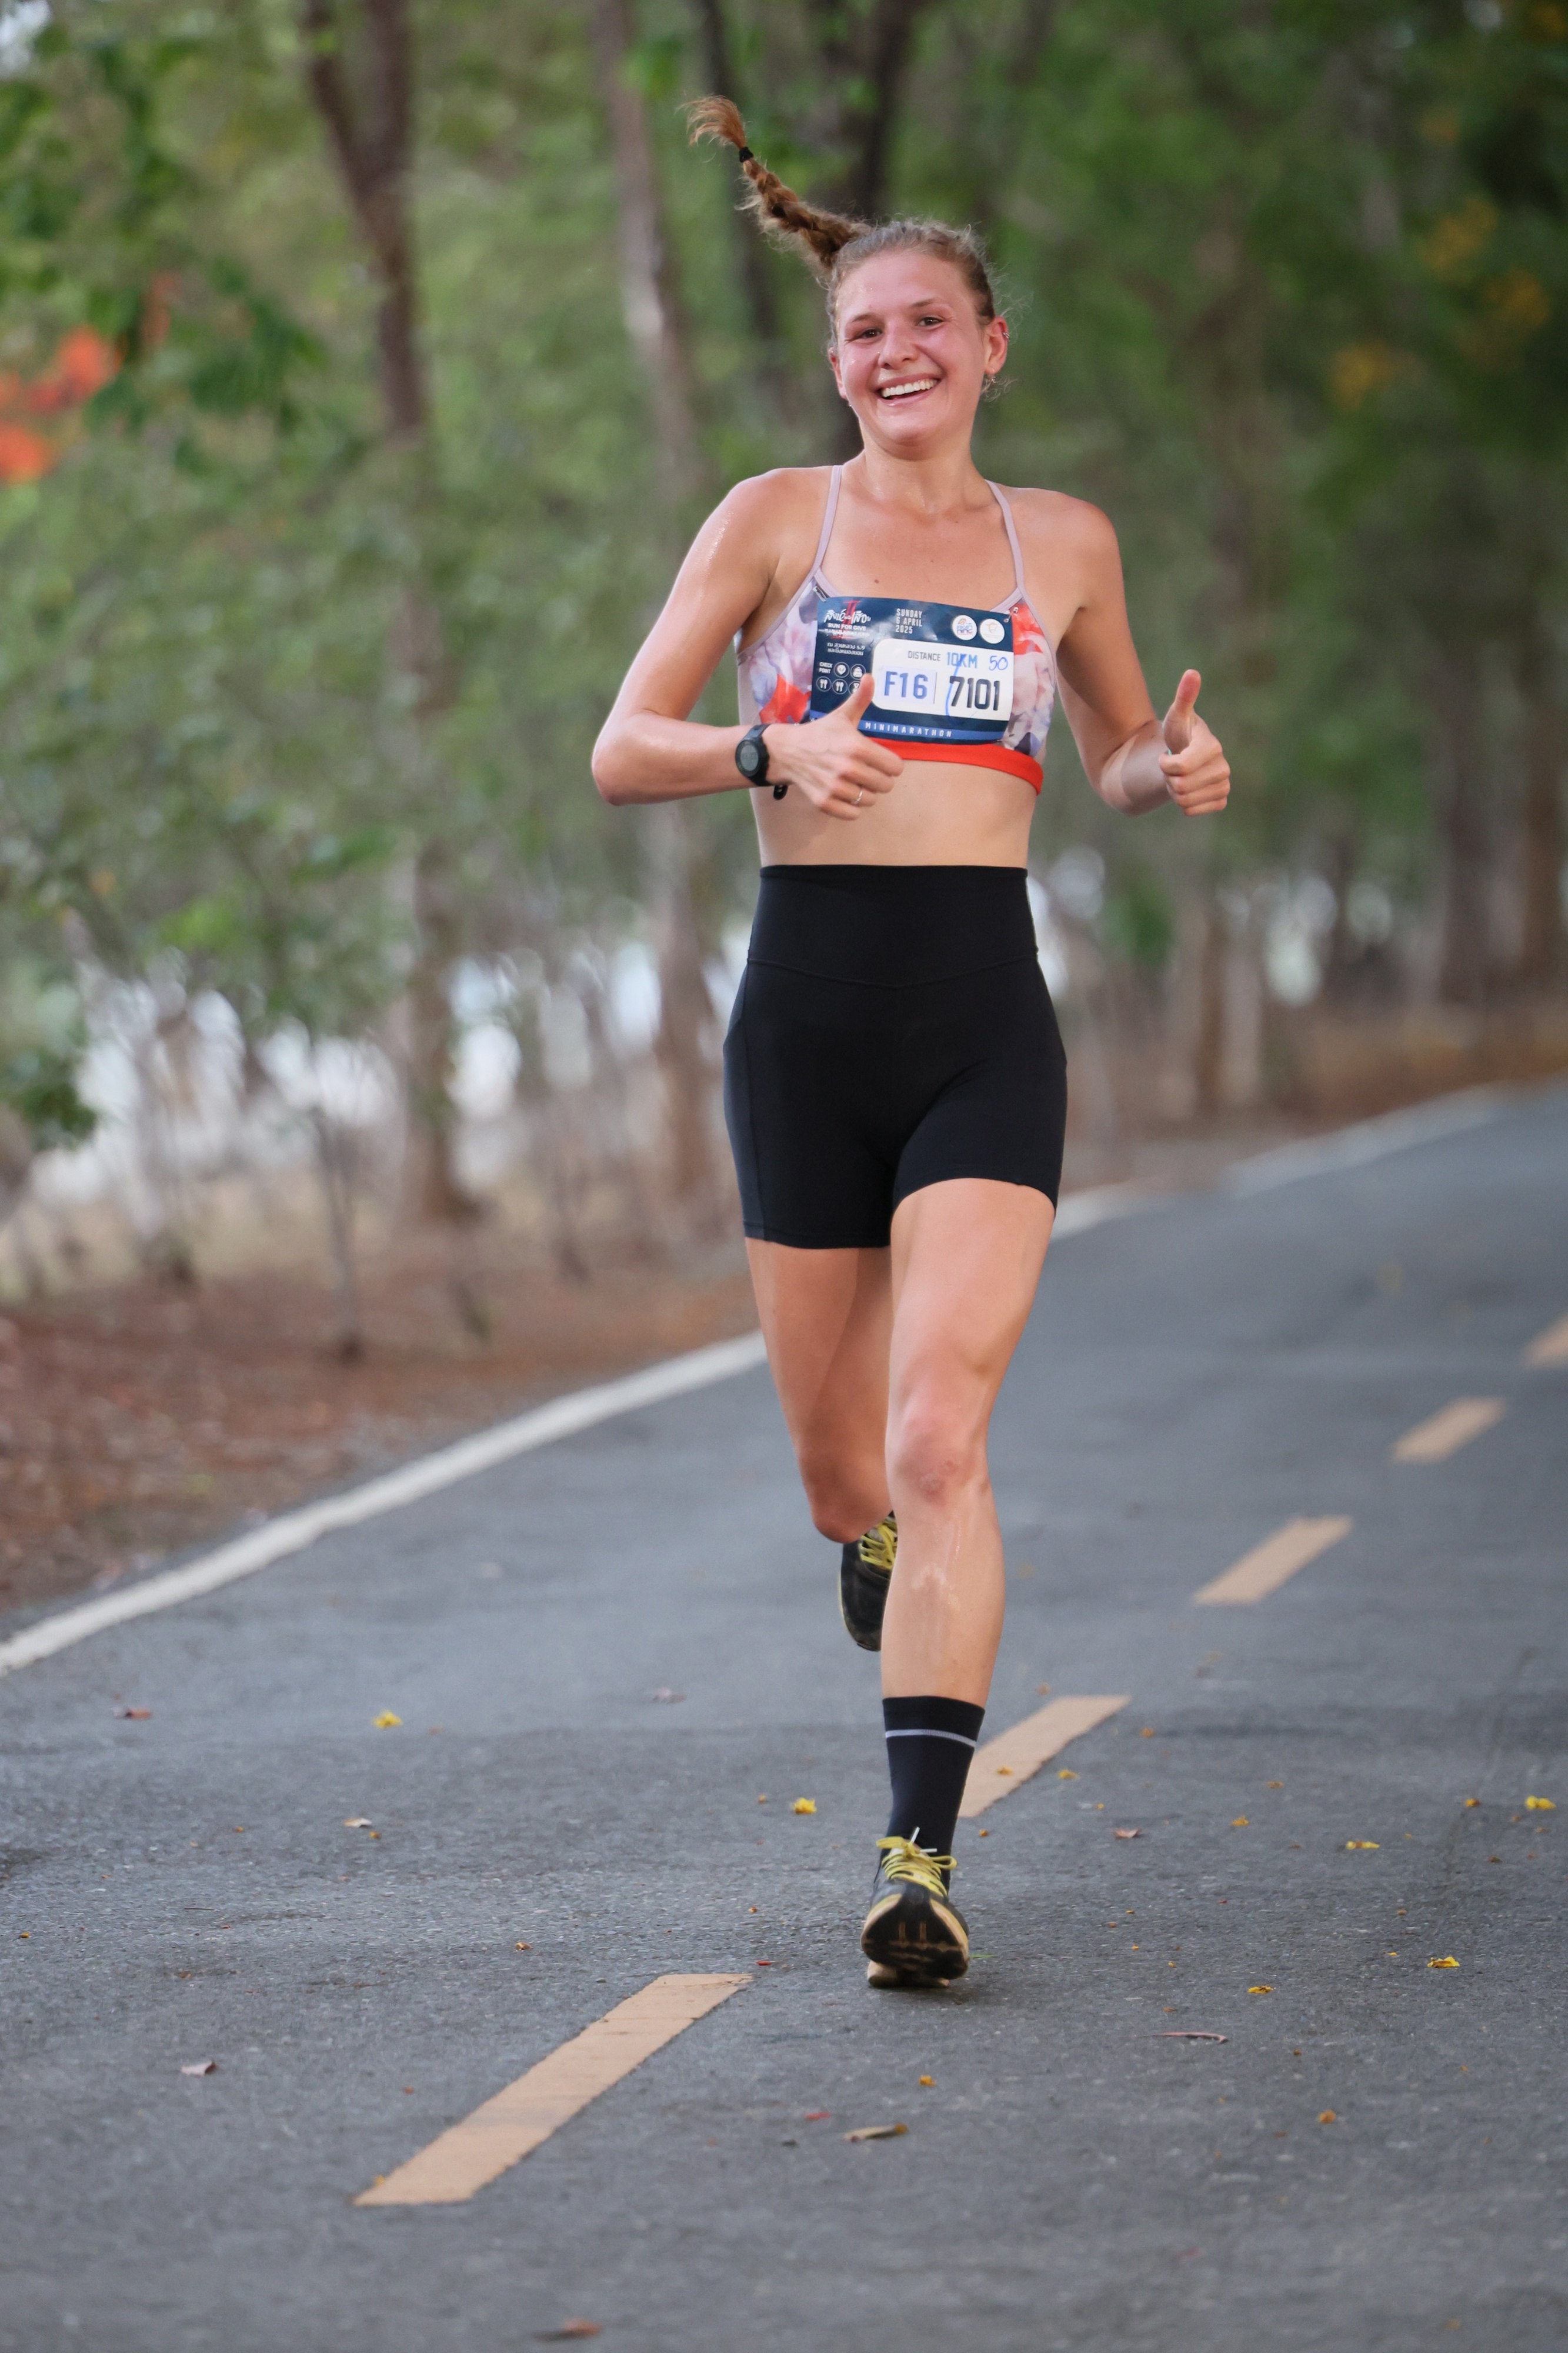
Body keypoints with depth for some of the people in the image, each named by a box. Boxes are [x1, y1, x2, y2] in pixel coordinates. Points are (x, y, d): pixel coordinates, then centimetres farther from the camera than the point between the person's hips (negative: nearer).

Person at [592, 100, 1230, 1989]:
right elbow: (621, 752, 1)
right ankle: (881, 1563, 47)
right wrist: (769, 750, -19)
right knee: (840, 1472, 9)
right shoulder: (779, 518, 5)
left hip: (988, 1024, 0)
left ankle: (921, 1852, -19)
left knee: (939, 1439, -17)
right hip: (809, 1017, 0)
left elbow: (1114, 759, 26)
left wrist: (1173, 770, 2)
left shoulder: (1061, 542, 11)